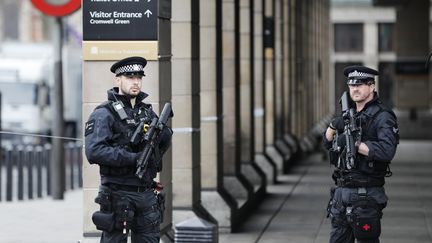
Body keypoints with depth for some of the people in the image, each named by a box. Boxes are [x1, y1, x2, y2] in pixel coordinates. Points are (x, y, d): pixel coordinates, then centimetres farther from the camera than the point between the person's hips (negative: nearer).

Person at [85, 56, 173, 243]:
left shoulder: (147, 111, 13)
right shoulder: (104, 114, -7)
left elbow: (163, 144, 21)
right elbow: (94, 151, -19)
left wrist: (165, 133, -3)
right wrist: (133, 158, -23)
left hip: (147, 194, 6)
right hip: (118, 196, -6)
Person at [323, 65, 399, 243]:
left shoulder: (382, 117, -10)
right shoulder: (350, 114, 14)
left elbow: (387, 151, -25)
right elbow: (327, 142, 17)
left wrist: (354, 144, -25)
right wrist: (333, 126, -4)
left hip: (366, 196, -8)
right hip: (341, 192, 8)